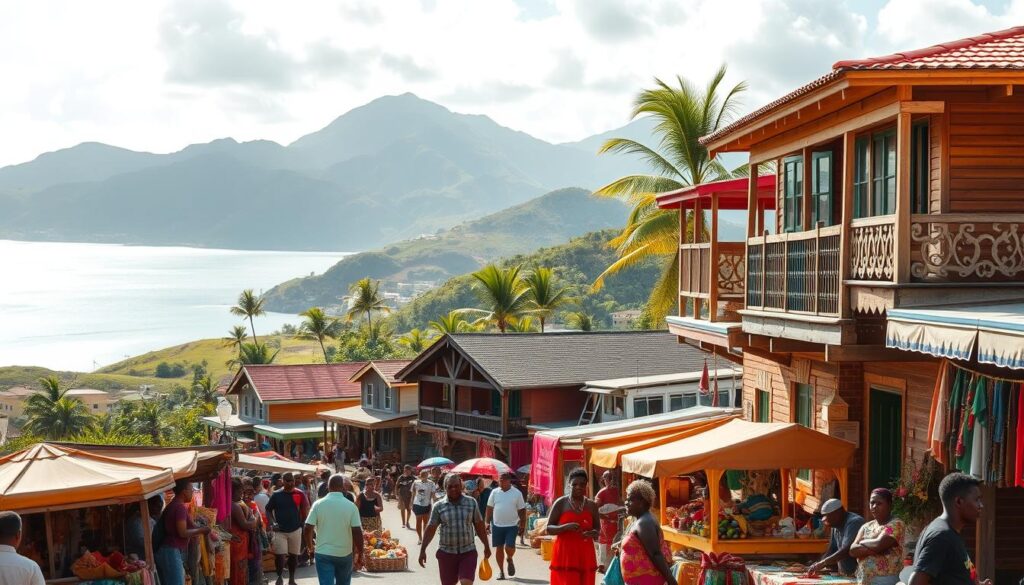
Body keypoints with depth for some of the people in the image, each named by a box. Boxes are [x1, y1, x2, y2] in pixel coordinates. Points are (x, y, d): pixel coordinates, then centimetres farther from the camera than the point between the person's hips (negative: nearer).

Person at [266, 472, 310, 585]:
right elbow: (268, 510, 3)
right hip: (280, 531, -1)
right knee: (279, 555, -7)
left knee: (293, 555, 10)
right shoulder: (276, 495, -3)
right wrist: (273, 523, -11)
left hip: (295, 530, 1)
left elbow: (305, 510, 5)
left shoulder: (299, 494, -2)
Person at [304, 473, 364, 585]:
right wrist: (360, 554, 0)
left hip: (323, 553, -1)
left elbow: (308, 529, -5)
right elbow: (357, 532, -10)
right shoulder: (351, 506, -7)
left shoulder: (318, 504, -6)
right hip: (345, 554, 1)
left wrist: (310, 546, 13)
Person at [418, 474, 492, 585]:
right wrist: (422, 550, -3)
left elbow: (479, 525, 8)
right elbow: (431, 529, 1)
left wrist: (486, 546, 10)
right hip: (446, 552, 1)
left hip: (468, 552, 0)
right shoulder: (439, 506, -1)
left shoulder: (471, 503, 2)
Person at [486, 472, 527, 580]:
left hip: (512, 525, -2)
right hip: (497, 525, 2)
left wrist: (523, 526, -1)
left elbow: (522, 510, 1)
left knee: (509, 547, -11)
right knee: (499, 548, 6)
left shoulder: (517, 493, -2)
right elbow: (489, 508, 8)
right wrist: (488, 522, 4)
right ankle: (501, 570, 18)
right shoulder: (494, 492, 3)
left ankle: (509, 559, 22)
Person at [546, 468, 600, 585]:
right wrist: (566, 527, -21)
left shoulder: (591, 505, 8)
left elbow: (597, 529, 14)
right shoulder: (561, 503, -2)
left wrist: (593, 533, -11)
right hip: (565, 554, -4)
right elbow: (549, 528, -2)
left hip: (585, 555, 4)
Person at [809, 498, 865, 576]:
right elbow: (831, 551, 15)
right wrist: (818, 566, -1)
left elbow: (846, 550, -24)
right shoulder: (836, 527, 12)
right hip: (844, 575, 8)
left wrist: (822, 563, -27)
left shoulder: (854, 522, -14)